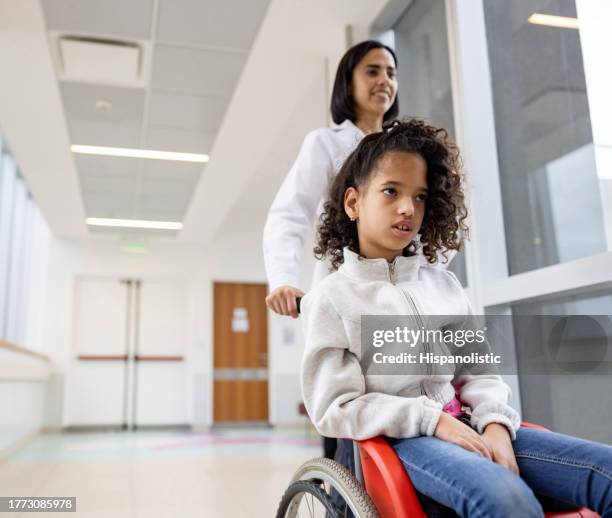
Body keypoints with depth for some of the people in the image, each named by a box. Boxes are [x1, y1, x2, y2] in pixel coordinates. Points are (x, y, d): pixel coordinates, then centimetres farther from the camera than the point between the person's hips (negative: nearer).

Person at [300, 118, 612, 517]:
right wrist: (431, 419, -15)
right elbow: (334, 409, -7)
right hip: (398, 437, -5)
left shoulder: (444, 284, 13)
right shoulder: (330, 300, -2)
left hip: (466, 425, 6)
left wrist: (495, 423, -10)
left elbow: (477, 370, 12)